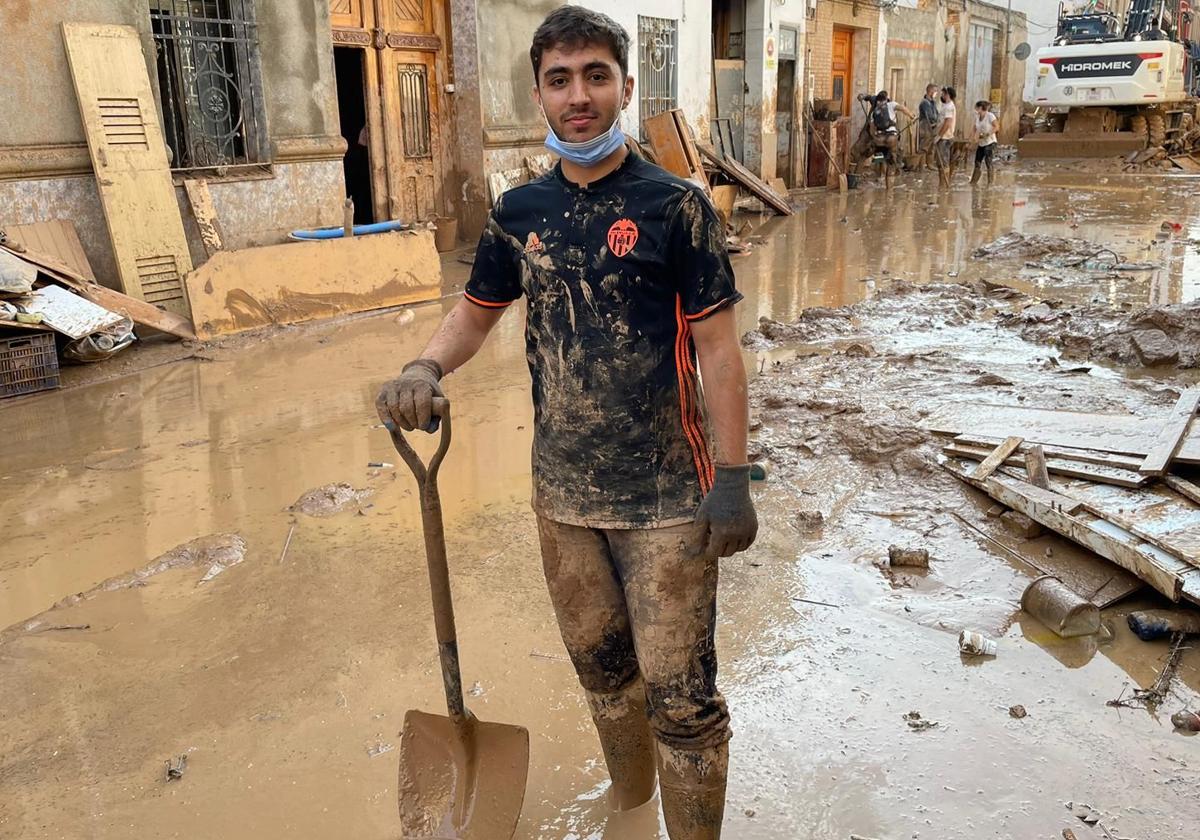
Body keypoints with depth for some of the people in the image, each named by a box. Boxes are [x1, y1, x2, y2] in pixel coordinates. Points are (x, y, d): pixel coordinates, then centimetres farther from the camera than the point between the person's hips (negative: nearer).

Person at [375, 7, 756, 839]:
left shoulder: (675, 206, -10)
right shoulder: (519, 212, 3)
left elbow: (717, 350, -10)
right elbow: (476, 310, 14)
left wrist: (733, 477, -12)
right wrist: (427, 369, -7)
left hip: (667, 499, -4)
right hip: (563, 493, 5)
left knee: (680, 694, 3)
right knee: (602, 669, 22)